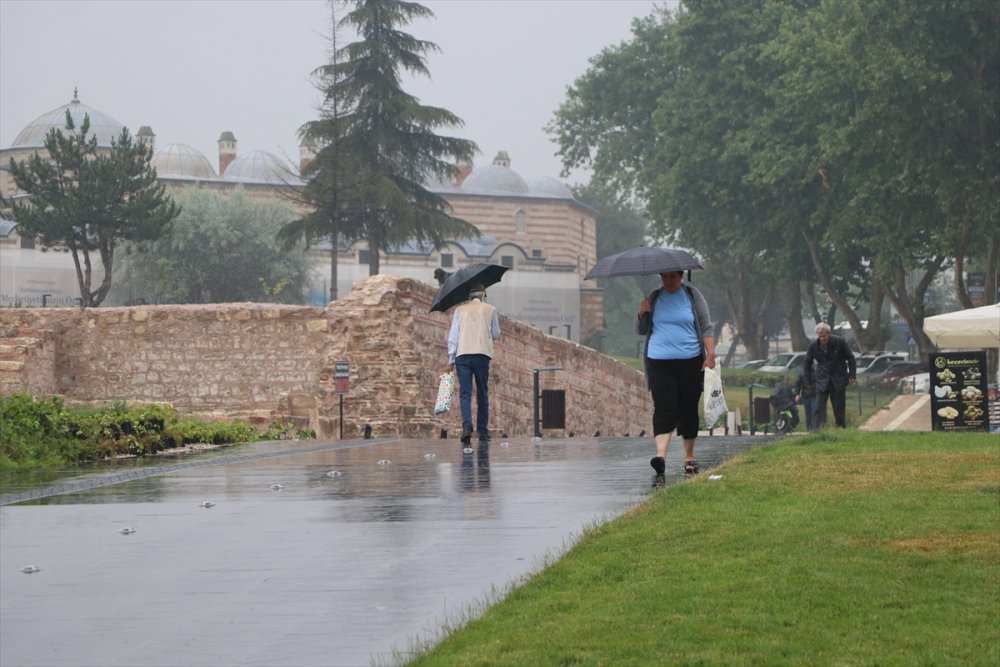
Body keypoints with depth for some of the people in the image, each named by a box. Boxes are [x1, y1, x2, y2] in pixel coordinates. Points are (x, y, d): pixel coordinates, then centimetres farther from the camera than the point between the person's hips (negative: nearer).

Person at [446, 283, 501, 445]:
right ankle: (483, 431, 7)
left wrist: (451, 358, 8)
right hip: (482, 354, 0)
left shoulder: (460, 310, 12)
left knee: (465, 393, -4)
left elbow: (453, 335, 6)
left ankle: (467, 427, -22)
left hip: (462, 354, 0)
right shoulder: (490, 310, 11)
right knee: (482, 394, 8)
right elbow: (496, 335, 16)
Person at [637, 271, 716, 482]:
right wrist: (642, 315, -6)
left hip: (690, 362, 0)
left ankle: (689, 457, 18)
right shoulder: (654, 298, 10)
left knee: (689, 409, 6)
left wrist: (710, 353, -10)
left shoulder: (693, 296, 6)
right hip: (659, 363, 0)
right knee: (664, 409, -13)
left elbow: (707, 327, 3)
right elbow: (641, 330, 14)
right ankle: (661, 455, -26)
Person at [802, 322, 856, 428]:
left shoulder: (839, 342, -8)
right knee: (819, 408, -10)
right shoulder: (813, 346, -4)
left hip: (838, 381, -1)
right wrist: (808, 382, 8)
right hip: (822, 382, 1)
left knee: (839, 409, 5)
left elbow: (851, 359, 2)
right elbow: (807, 364, 10)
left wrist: (852, 376, -5)